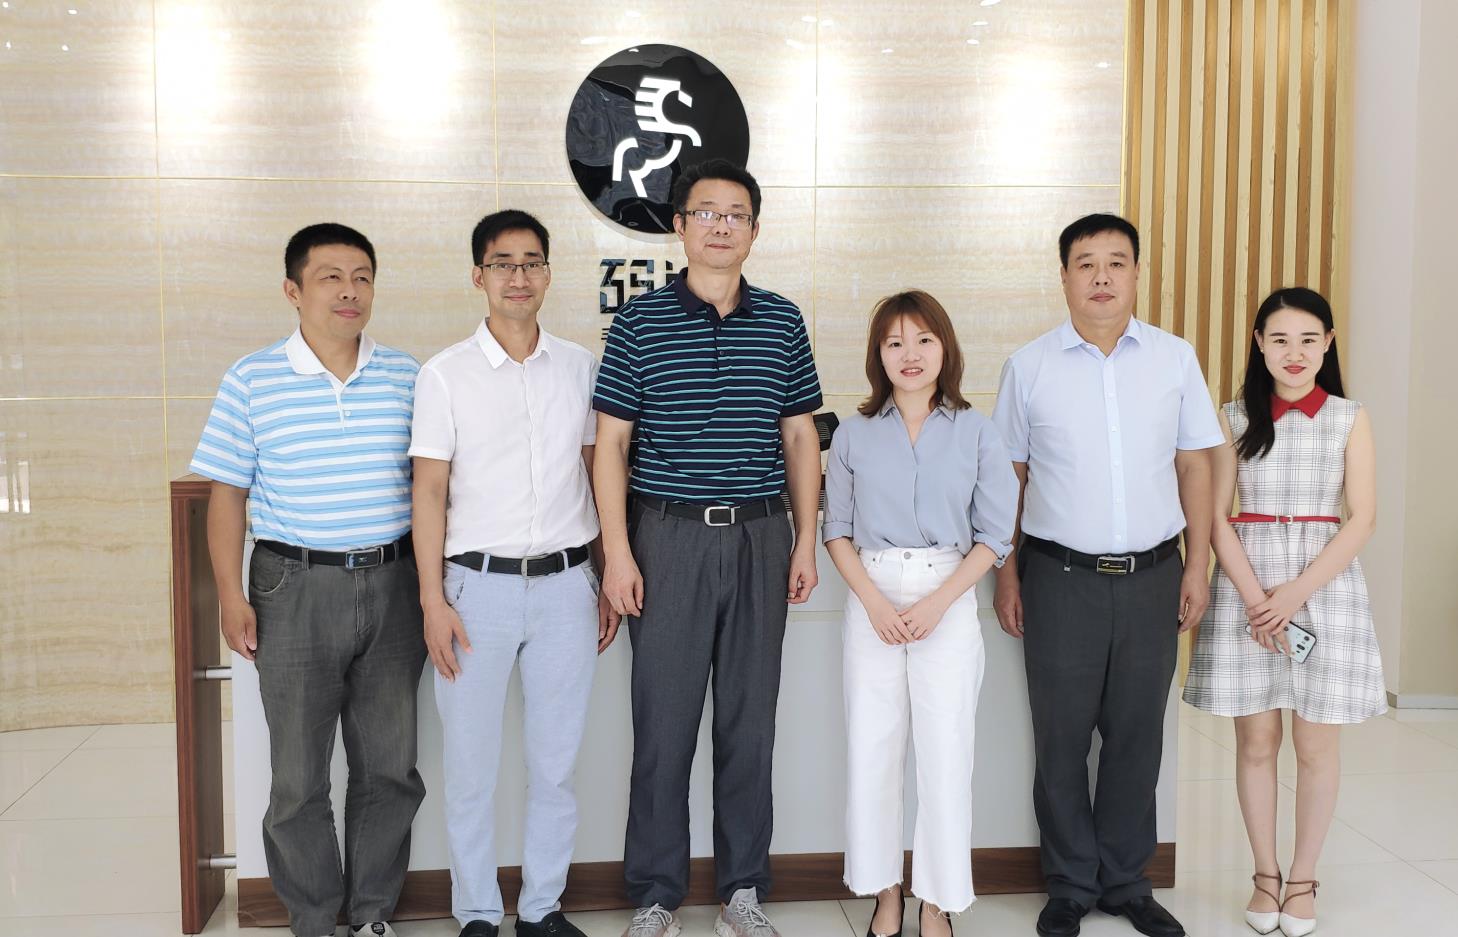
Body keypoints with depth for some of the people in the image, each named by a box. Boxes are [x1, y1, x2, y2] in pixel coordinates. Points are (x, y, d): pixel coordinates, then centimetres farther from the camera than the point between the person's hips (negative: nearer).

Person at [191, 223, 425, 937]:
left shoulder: (406, 376, 5)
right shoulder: (252, 381, -1)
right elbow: (228, 492, 1)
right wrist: (231, 596, -5)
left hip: (390, 587, 2)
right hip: (294, 589, -2)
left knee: (390, 766, 9)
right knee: (299, 777, 5)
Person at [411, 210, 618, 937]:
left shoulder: (579, 366, 7)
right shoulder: (445, 374, -1)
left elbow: (599, 476, 11)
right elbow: (430, 492, -2)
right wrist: (433, 602, -7)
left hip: (566, 584, 2)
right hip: (479, 584, -2)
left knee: (556, 761, 10)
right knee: (472, 765, 5)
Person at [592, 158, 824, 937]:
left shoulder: (782, 322, 7)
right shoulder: (640, 321, 0)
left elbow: (800, 438, 11)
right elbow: (611, 444, -2)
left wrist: (806, 539, 5)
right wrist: (617, 551, -8)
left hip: (760, 536, 2)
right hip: (669, 535, -2)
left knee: (750, 721, 9)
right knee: (664, 724, 3)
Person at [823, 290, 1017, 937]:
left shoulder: (975, 433, 1)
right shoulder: (855, 434, 4)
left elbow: (994, 536, 0)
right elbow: (837, 529, 5)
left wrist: (937, 602, -11)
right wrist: (874, 601, -9)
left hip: (949, 602, -1)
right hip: (872, 602, 1)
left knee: (946, 755, 1)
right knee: (871, 751, 5)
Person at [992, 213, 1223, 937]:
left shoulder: (1175, 359, 5)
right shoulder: (1029, 366, 1)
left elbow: (1194, 465, 8)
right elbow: (1007, 476, 4)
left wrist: (1197, 565, 4)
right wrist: (1006, 575, 1)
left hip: (1152, 576, 2)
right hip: (1061, 577, -1)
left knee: (1137, 736, 10)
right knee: (1062, 739, 6)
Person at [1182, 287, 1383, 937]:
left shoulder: (1350, 419, 2)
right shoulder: (1235, 418, 3)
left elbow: (1363, 518, -4)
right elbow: (1216, 516, -1)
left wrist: (1298, 591, -13)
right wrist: (1254, 597, -12)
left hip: (1326, 585, 0)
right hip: (1246, 586, 0)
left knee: (1316, 743, 5)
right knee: (1256, 739, 6)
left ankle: (1303, 881, 20)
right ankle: (1265, 875, 21)